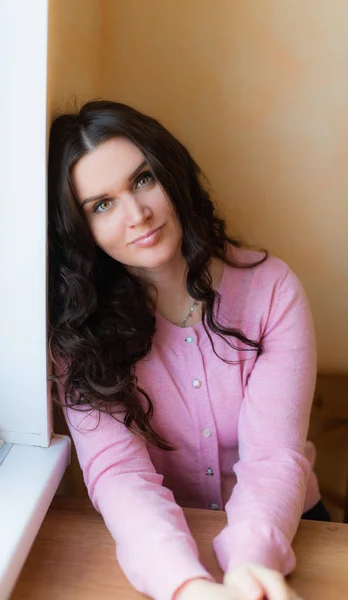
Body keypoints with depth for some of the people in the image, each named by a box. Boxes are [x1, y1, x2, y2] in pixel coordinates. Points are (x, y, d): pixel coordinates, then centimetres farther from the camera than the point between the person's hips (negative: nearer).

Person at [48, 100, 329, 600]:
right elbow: (116, 469, -21)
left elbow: (275, 456, -16)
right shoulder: (79, 326, -10)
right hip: (158, 544, 0)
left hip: (278, 532, 1)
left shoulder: (270, 287, -10)